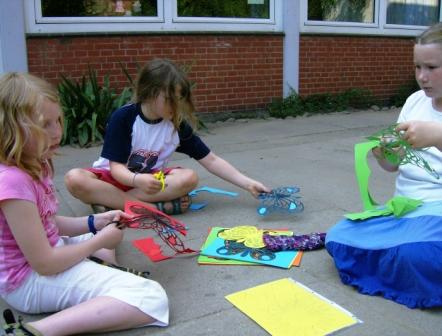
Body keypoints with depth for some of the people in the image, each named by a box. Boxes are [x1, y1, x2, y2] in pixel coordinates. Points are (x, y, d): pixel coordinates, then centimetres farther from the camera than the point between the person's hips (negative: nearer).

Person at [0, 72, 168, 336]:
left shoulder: (35, 165, 2)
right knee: (152, 298, -23)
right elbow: (44, 263, -25)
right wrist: (100, 241, -12)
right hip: (33, 279, -10)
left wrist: (95, 222, 1)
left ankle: (98, 268, 5)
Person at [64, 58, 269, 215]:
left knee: (189, 178, -27)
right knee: (74, 179, -33)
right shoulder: (123, 118, -17)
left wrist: (247, 183, -15)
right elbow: (117, 167, -21)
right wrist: (137, 180, -44)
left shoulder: (177, 125, -8)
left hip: (150, 179, 2)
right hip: (117, 178, -2)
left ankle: (110, 201, -26)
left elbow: (211, 161, -6)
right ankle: (159, 207, -33)